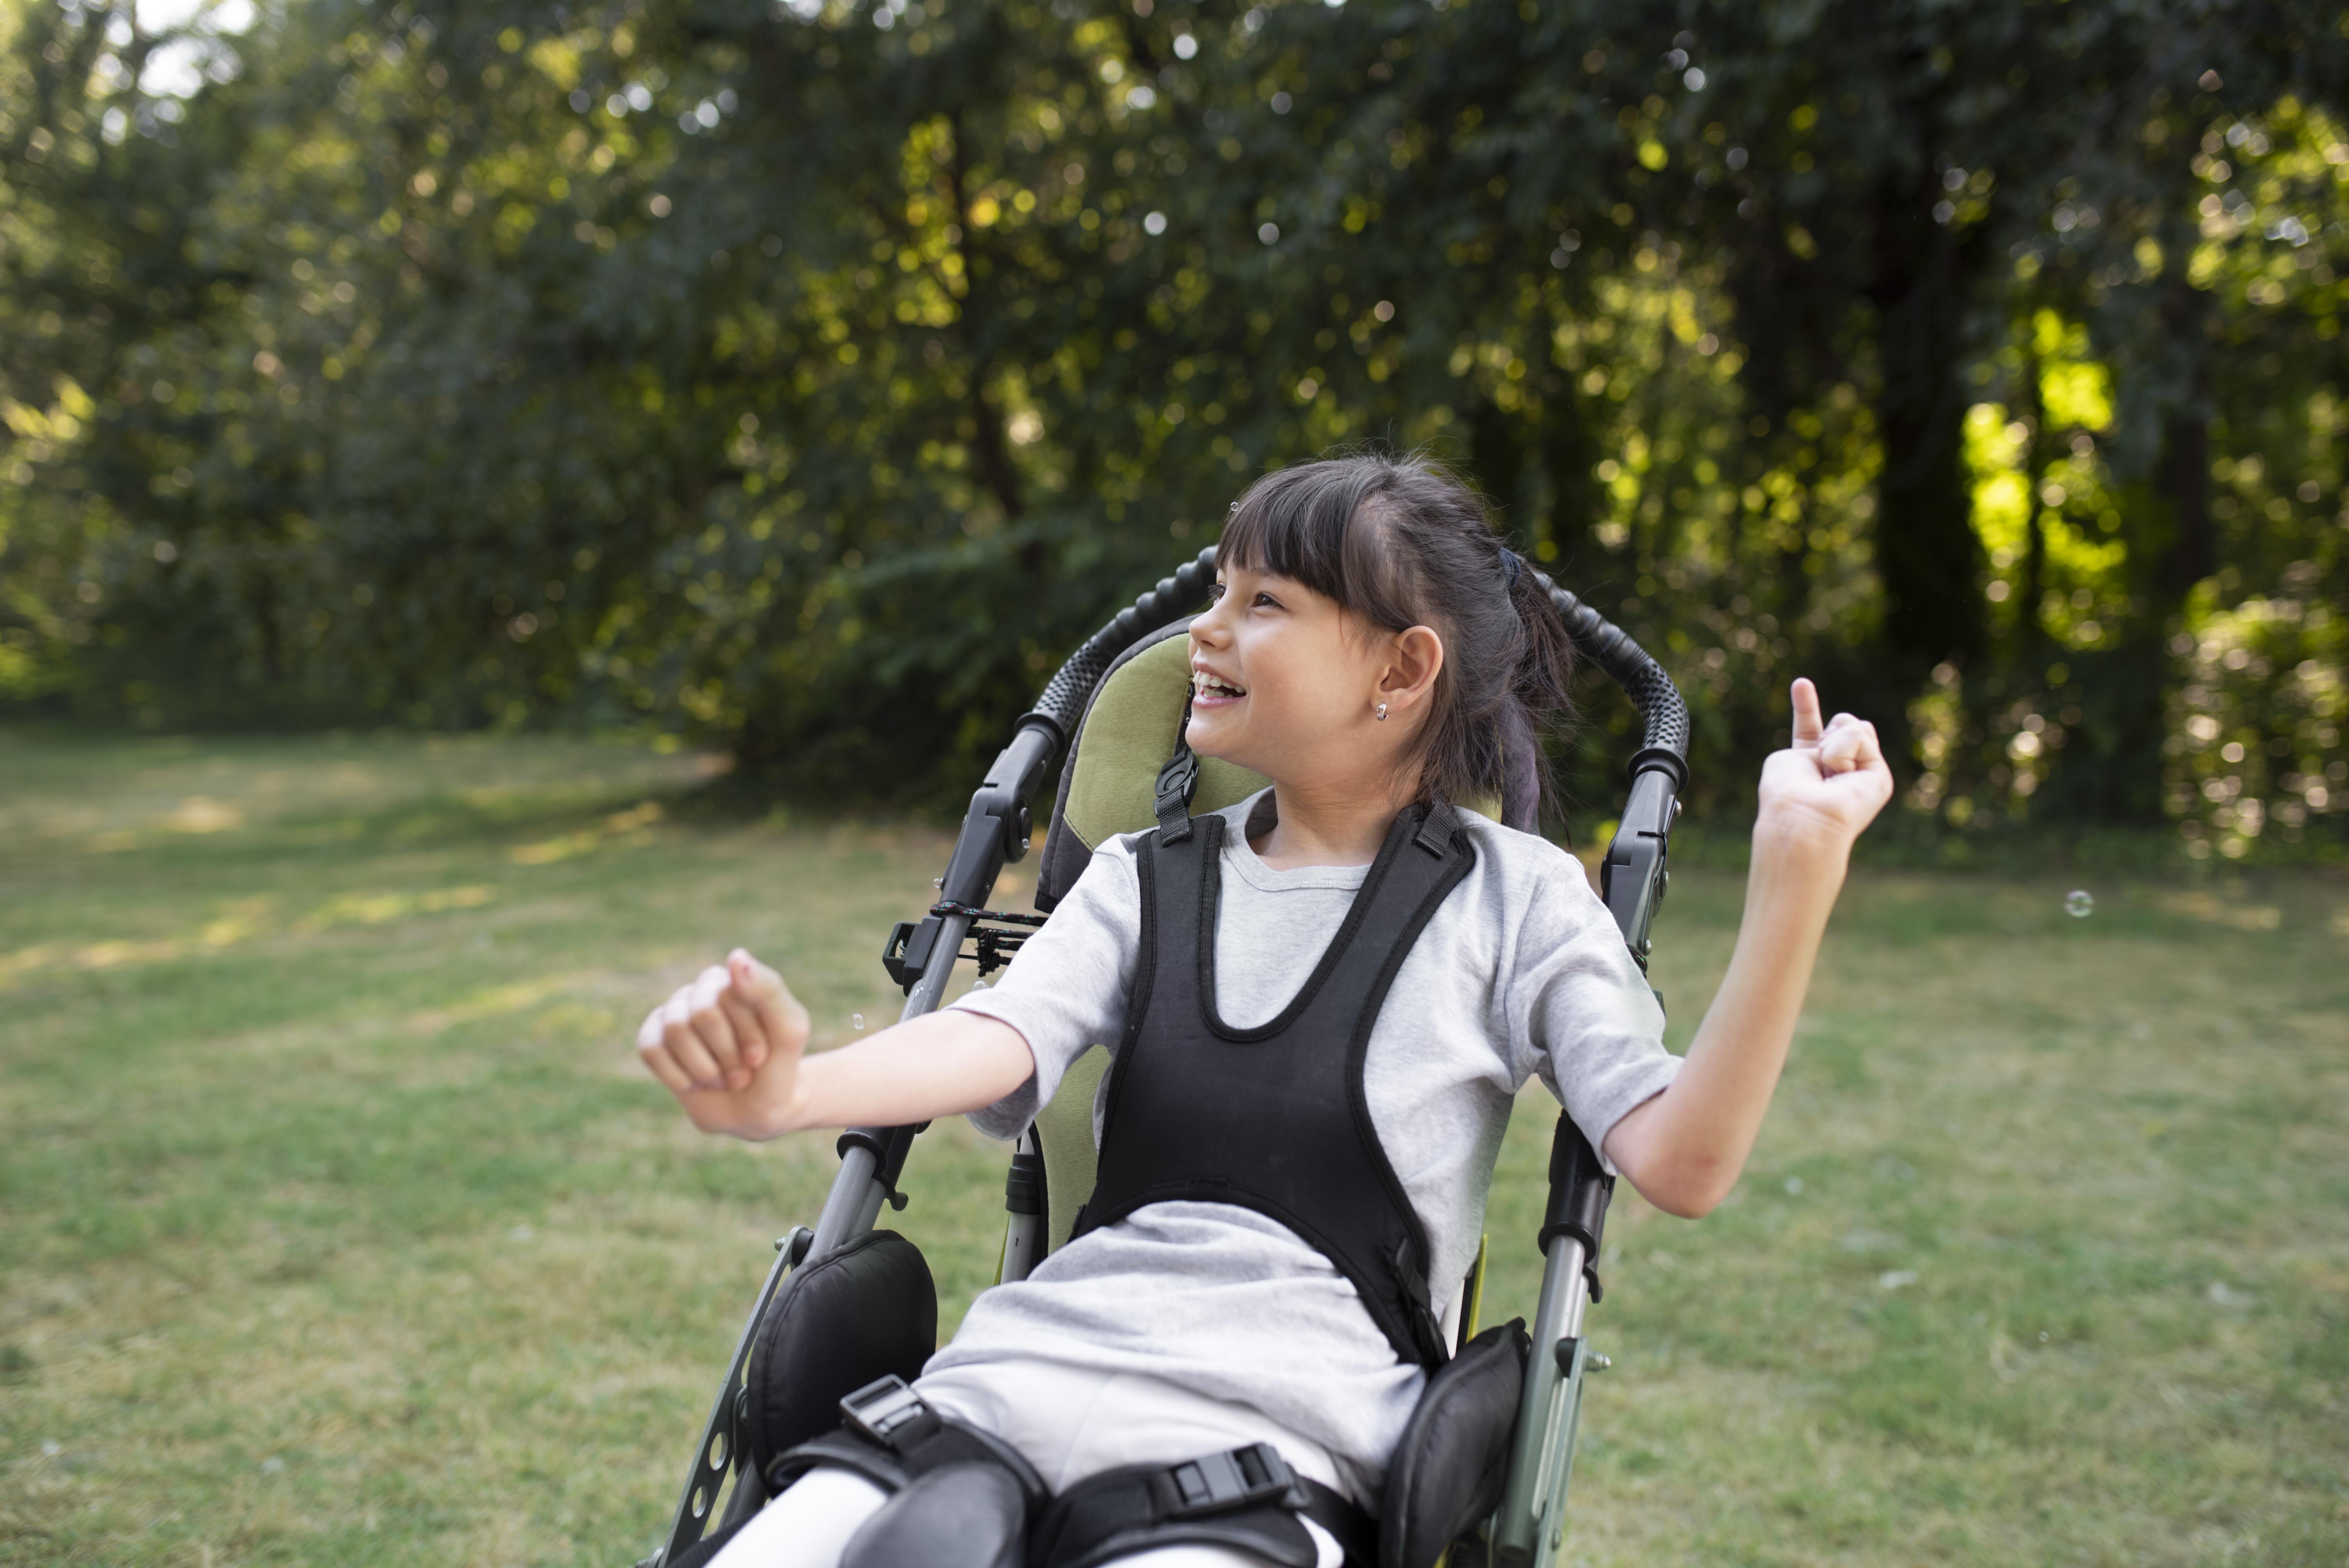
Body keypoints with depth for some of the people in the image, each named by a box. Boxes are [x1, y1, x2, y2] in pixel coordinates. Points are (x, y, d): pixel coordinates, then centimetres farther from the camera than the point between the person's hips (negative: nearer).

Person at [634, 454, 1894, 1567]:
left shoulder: (1510, 897, 6)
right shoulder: (1147, 877, 16)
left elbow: (1680, 1163, -4)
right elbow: (998, 1043, -3)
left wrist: (1798, 872, -14)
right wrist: (793, 1089, -25)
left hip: (1275, 1426, -2)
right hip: (1024, 1368, 3)